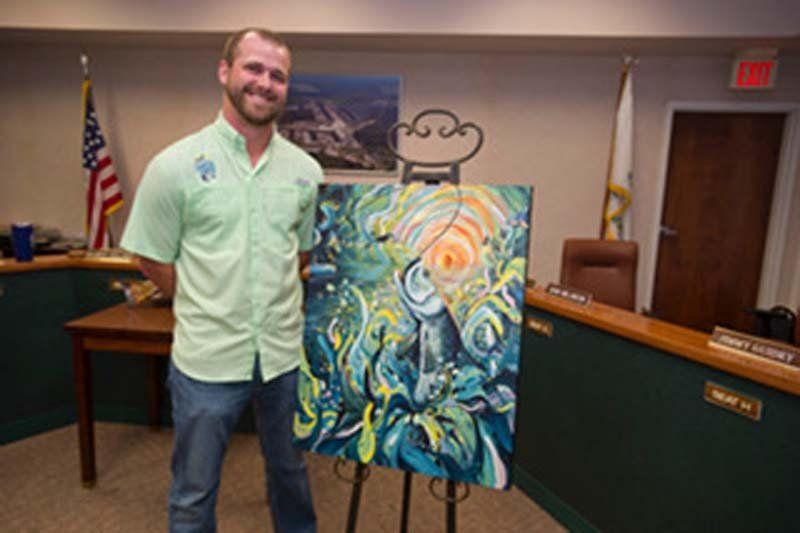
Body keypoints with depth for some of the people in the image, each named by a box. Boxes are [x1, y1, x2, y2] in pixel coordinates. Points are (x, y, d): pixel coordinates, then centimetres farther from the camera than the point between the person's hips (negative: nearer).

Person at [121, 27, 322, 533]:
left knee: (290, 471, 24)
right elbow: (154, 259, -1)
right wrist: (209, 308, 2)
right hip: (207, 359, -2)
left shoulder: (306, 170, 0)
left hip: (286, 354, 3)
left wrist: (266, 298, 6)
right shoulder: (175, 165, -9)